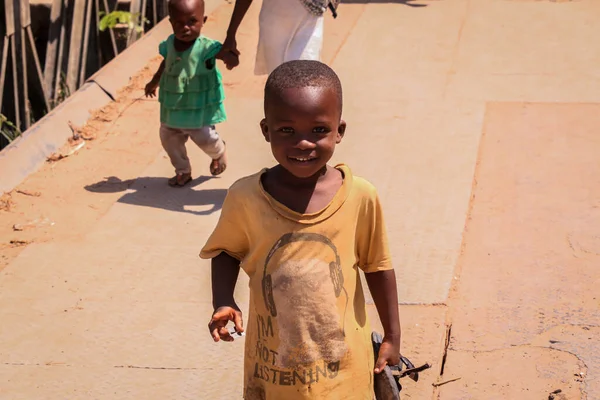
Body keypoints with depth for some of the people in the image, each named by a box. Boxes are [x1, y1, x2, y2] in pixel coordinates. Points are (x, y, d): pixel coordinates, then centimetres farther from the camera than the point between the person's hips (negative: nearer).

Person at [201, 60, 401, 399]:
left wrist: (392, 337, 7)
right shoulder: (245, 199, -13)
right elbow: (226, 250, 6)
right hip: (272, 368, 1)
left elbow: (377, 266, 0)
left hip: (343, 367, 0)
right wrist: (223, 302, -10)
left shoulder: (360, 198, -14)